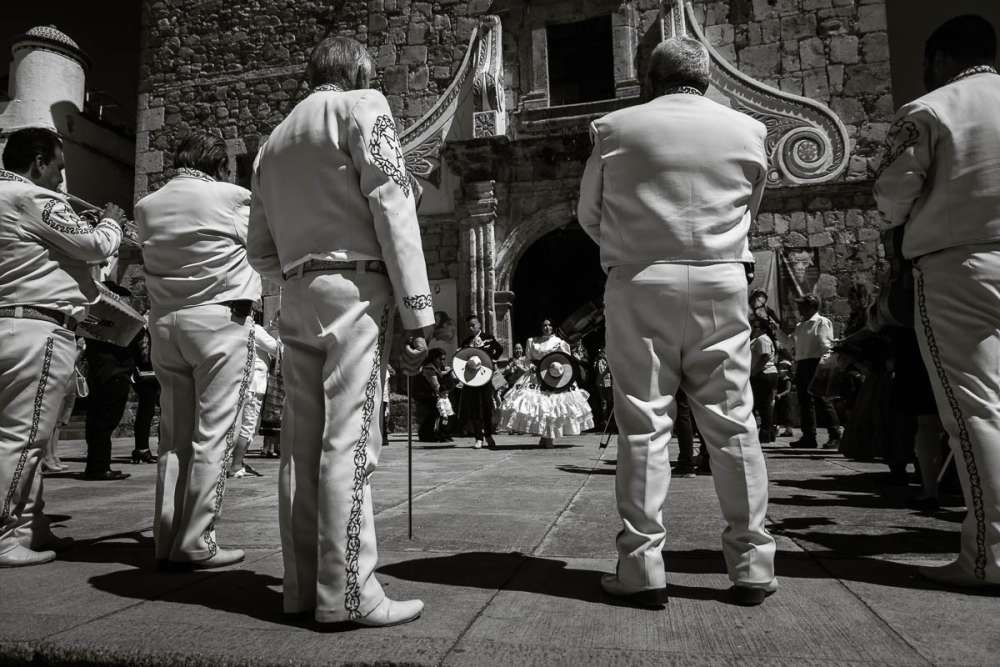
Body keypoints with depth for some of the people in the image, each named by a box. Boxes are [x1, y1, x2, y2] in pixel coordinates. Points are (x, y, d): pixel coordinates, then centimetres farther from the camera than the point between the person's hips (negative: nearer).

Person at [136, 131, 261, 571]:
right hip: (220, 318, -5)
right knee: (213, 435, -3)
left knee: (174, 436, 9)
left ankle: (166, 540, 12)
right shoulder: (231, 196, -1)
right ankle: (194, 543, -1)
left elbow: (149, 258, 16)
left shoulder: (146, 207, 13)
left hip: (165, 321, 6)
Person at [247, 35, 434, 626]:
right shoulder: (363, 106, 3)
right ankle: (348, 593, -5)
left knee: (303, 443, 6)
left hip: (295, 299, 7)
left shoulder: (272, 143, 23)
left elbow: (260, 252, 20)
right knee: (349, 441, -8)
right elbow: (392, 206, -10)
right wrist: (418, 311, -14)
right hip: (354, 290, -7)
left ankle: (303, 585, 12)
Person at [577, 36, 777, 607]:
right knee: (733, 425, 6)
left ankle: (643, 569, 3)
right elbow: (750, 210, 20)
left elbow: (588, 214, 11)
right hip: (721, 282, 2)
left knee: (643, 426, 1)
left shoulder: (614, 128, 4)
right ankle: (752, 566, 13)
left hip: (639, 283, -1)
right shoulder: (749, 130, 10)